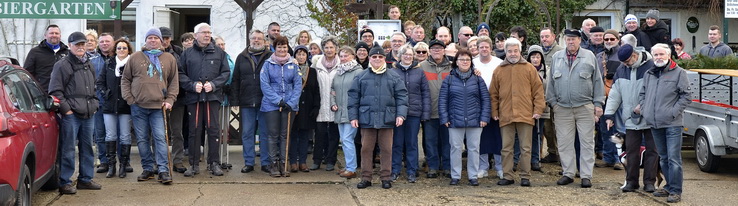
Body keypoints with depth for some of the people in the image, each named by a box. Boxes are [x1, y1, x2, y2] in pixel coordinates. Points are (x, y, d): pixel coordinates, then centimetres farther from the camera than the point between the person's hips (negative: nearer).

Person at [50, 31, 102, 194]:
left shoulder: (89, 65, 19)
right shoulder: (62, 65, -4)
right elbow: (55, 91, -8)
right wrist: (66, 109, -12)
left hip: (88, 114, 7)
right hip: (71, 115, -7)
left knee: (87, 147, 12)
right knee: (68, 149, -5)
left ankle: (85, 179, 22)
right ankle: (64, 182, 0)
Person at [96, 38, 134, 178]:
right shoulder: (109, 65, 10)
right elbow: (99, 82, 14)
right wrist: (104, 93, -1)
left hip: (125, 107, -3)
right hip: (109, 106, 3)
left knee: (125, 137, 1)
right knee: (110, 136, 4)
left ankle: (123, 166, 9)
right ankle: (111, 166, 10)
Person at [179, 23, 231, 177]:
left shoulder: (219, 53, 8)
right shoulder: (187, 53, 8)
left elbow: (226, 72, 6)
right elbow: (181, 74, 5)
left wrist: (214, 84, -9)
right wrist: (192, 85, -10)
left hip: (213, 97, 0)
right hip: (194, 97, 0)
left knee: (213, 130, 0)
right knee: (194, 131, 4)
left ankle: (214, 163, 8)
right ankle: (194, 164, 11)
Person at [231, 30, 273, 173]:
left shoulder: (270, 57, 4)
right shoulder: (241, 58, 11)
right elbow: (235, 80, 10)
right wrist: (235, 101, 2)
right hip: (246, 103, 2)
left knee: (265, 133, 3)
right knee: (247, 133, 6)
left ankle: (265, 163, 11)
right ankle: (249, 162, 14)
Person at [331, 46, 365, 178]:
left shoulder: (358, 72, -8)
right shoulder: (338, 72, 15)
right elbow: (332, 89, 22)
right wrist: (333, 103, 7)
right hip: (340, 112, 8)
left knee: (347, 139, -11)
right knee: (344, 140, 11)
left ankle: (351, 169, -6)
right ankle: (349, 166, 20)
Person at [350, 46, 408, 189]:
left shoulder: (394, 77, 8)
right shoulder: (361, 77, 8)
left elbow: (401, 96, 5)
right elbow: (353, 97, 8)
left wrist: (401, 114, -6)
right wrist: (353, 117, 1)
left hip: (386, 119, 0)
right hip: (366, 119, 0)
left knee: (386, 149, 3)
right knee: (366, 149, 3)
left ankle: (385, 177, 13)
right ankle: (366, 178, 12)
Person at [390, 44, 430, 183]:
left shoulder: (419, 72, 5)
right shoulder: (392, 72, 3)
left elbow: (426, 93, 4)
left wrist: (426, 113, -3)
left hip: (414, 113, 1)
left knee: (412, 143, 7)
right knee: (397, 142, 6)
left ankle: (412, 172, 14)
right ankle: (395, 171, 15)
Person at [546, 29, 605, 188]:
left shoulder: (589, 57, 6)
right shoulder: (557, 57, 11)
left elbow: (597, 81, 5)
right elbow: (551, 81, 13)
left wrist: (598, 103, 1)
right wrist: (552, 101, 5)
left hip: (585, 107, -2)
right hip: (562, 108, 2)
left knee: (587, 143, 0)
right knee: (564, 143, 5)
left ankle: (586, 175, 5)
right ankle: (568, 173, 15)